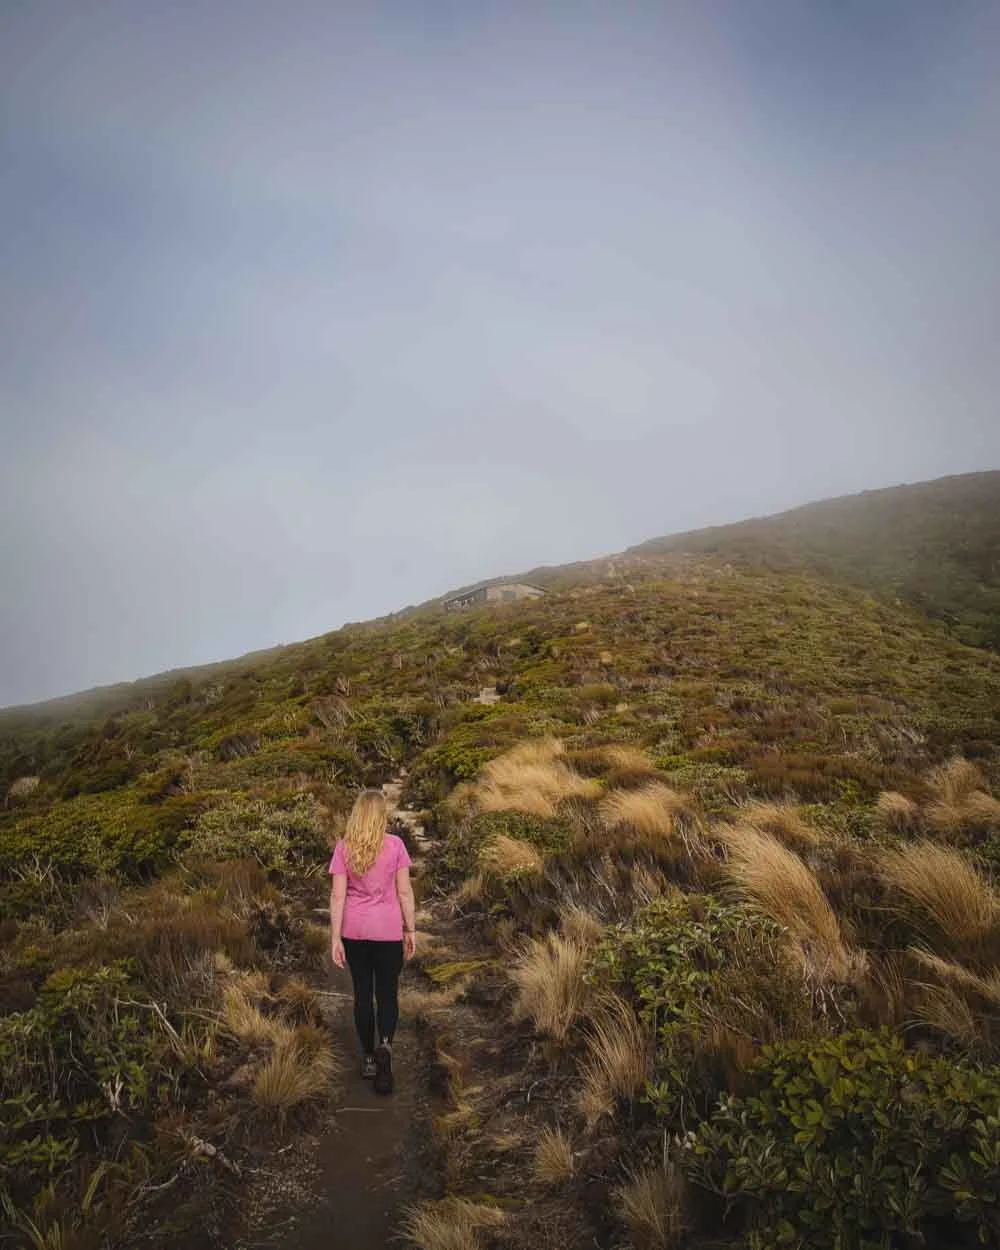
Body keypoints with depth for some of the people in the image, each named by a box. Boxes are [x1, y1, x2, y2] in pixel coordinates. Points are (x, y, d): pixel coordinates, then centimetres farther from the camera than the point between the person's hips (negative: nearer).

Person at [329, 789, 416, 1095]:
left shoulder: (343, 847, -6)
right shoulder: (395, 845, -9)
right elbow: (405, 892, -6)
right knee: (387, 994, 12)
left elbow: (337, 895, -7)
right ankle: (384, 1046, -11)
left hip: (354, 931, 2)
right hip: (388, 931, -2)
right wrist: (410, 930, 3)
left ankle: (368, 1057, 26)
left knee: (362, 993, 17)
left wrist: (335, 938, -3)